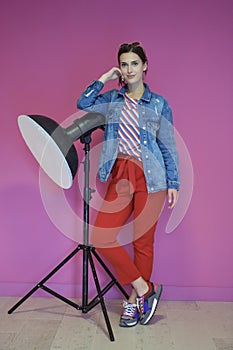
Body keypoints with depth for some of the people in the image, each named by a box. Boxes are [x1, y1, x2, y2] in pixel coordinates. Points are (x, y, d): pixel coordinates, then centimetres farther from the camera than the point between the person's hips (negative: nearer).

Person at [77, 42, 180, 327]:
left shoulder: (159, 103, 5)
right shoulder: (112, 99, 12)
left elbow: (168, 147, 5)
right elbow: (83, 103, -5)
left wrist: (173, 183, 1)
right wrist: (104, 78, 1)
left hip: (150, 178, -3)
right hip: (119, 176, 3)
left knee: (143, 242, 4)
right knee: (101, 238, -4)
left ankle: (135, 301, 25)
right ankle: (144, 288, 12)